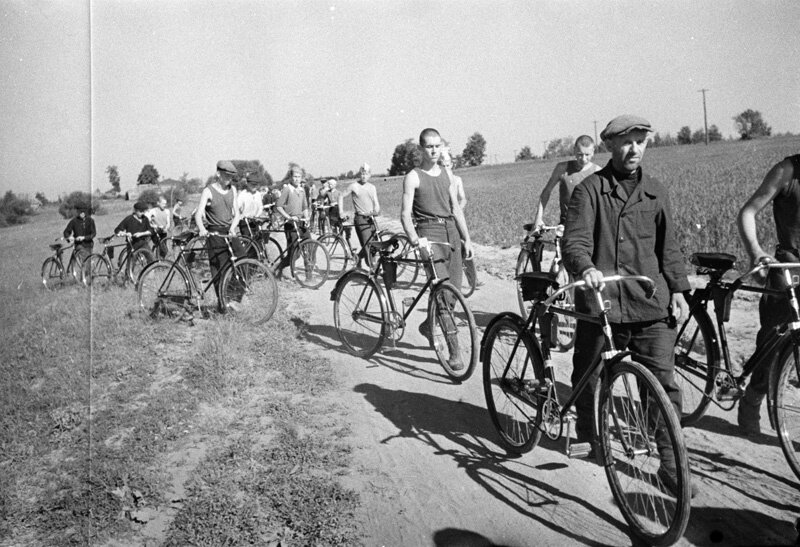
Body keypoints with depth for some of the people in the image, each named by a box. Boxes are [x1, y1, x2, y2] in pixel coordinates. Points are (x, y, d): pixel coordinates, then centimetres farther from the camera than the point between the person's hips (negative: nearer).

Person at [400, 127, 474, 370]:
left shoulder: (446, 175, 16)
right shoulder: (413, 177, -1)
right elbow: (405, 213, -8)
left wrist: (467, 238, 14)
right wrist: (414, 238, -25)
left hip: (451, 231, 6)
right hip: (429, 233, -6)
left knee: (454, 289, 5)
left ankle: (429, 324, 33)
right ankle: (454, 352, -10)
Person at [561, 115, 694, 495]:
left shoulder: (655, 192, 13)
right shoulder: (589, 189, 0)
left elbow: (668, 245, 18)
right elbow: (575, 239, -12)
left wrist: (679, 288, 9)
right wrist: (585, 268, -32)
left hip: (651, 305, 3)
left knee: (664, 383, -1)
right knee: (587, 376, 11)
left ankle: (670, 462, 11)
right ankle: (586, 435, 36)